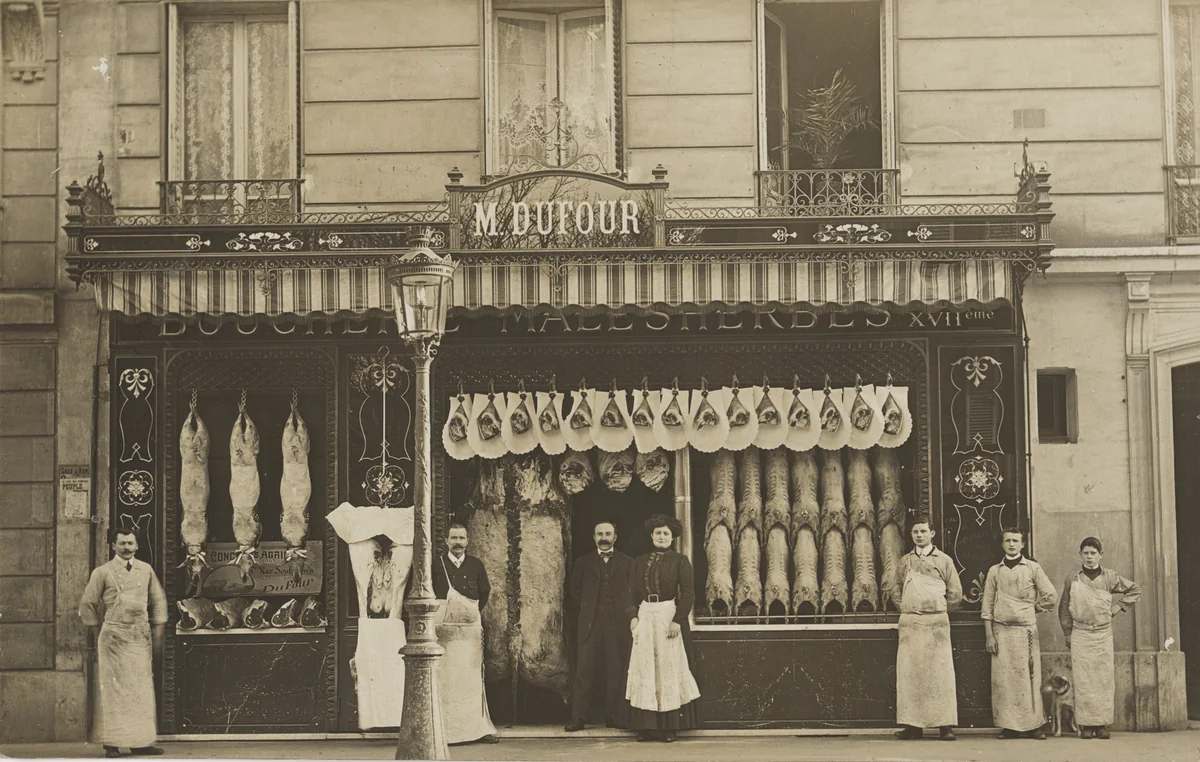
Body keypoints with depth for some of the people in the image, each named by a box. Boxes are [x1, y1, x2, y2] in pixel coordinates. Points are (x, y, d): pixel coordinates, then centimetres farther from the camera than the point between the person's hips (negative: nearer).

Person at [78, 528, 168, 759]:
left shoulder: (146, 570, 10)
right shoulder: (102, 573, 0)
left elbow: (158, 601, 15)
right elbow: (87, 605, 4)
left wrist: (158, 634, 9)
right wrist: (99, 635, 1)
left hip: (141, 636, 3)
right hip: (114, 636, -3)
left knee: (142, 688, 2)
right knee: (114, 688, -4)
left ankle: (141, 742, 7)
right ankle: (112, 744, -2)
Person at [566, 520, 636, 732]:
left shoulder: (627, 563, 9)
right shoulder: (583, 563, 12)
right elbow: (575, 593, 13)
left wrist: (626, 615, -1)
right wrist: (586, 611, 4)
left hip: (618, 625, 0)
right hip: (590, 624, 0)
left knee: (616, 672, 0)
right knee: (584, 672, -4)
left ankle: (614, 717, 6)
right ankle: (578, 717, -3)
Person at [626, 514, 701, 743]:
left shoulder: (680, 560, 1)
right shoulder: (640, 561, 12)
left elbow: (688, 593, -6)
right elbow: (634, 593, 11)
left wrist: (677, 620, -15)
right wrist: (633, 616, -3)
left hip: (669, 617, -3)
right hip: (645, 618, 3)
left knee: (669, 670, -2)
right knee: (644, 670, 1)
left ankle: (670, 725, 2)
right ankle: (646, 725, 4)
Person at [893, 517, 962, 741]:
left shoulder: (943, 560, 6)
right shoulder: (905, 561, 14)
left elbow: (955, 594, 8)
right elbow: (897, 590, 23)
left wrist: (938, 610, 7)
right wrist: (905, 609, 10)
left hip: (936, 622, -3)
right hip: (909, 622, 3)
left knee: (940, 673, -6)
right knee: (909, 673, -1)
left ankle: (946, 724, -4)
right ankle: (912, 724, 1)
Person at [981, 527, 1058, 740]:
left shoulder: (1033, 568, 5)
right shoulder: (994, 571, 10)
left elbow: (1051, 597, 4)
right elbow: (987, 605, 7)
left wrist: (1033, 608, 7)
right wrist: (989, 636, 0)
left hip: (1026, 630, -2)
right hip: (1001, 630, 2)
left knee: (1028, 678, -3)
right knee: (1003, 678, -2)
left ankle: (1034, 725, 0)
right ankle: (1009, 726, 2)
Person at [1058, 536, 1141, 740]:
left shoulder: (1109, 577, 2)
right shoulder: (1072, 580, 3)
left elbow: (1135, 590, 12)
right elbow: (1064, 610, 9)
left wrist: (1117, 608, 5)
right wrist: (1068, 635, 6)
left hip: (1103, 634, 0)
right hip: (1080, 635, 0)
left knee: (1104, 680, -1)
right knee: (1082, 681, -4)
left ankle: (1102, 724, 3)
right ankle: (1086, 724, -1)